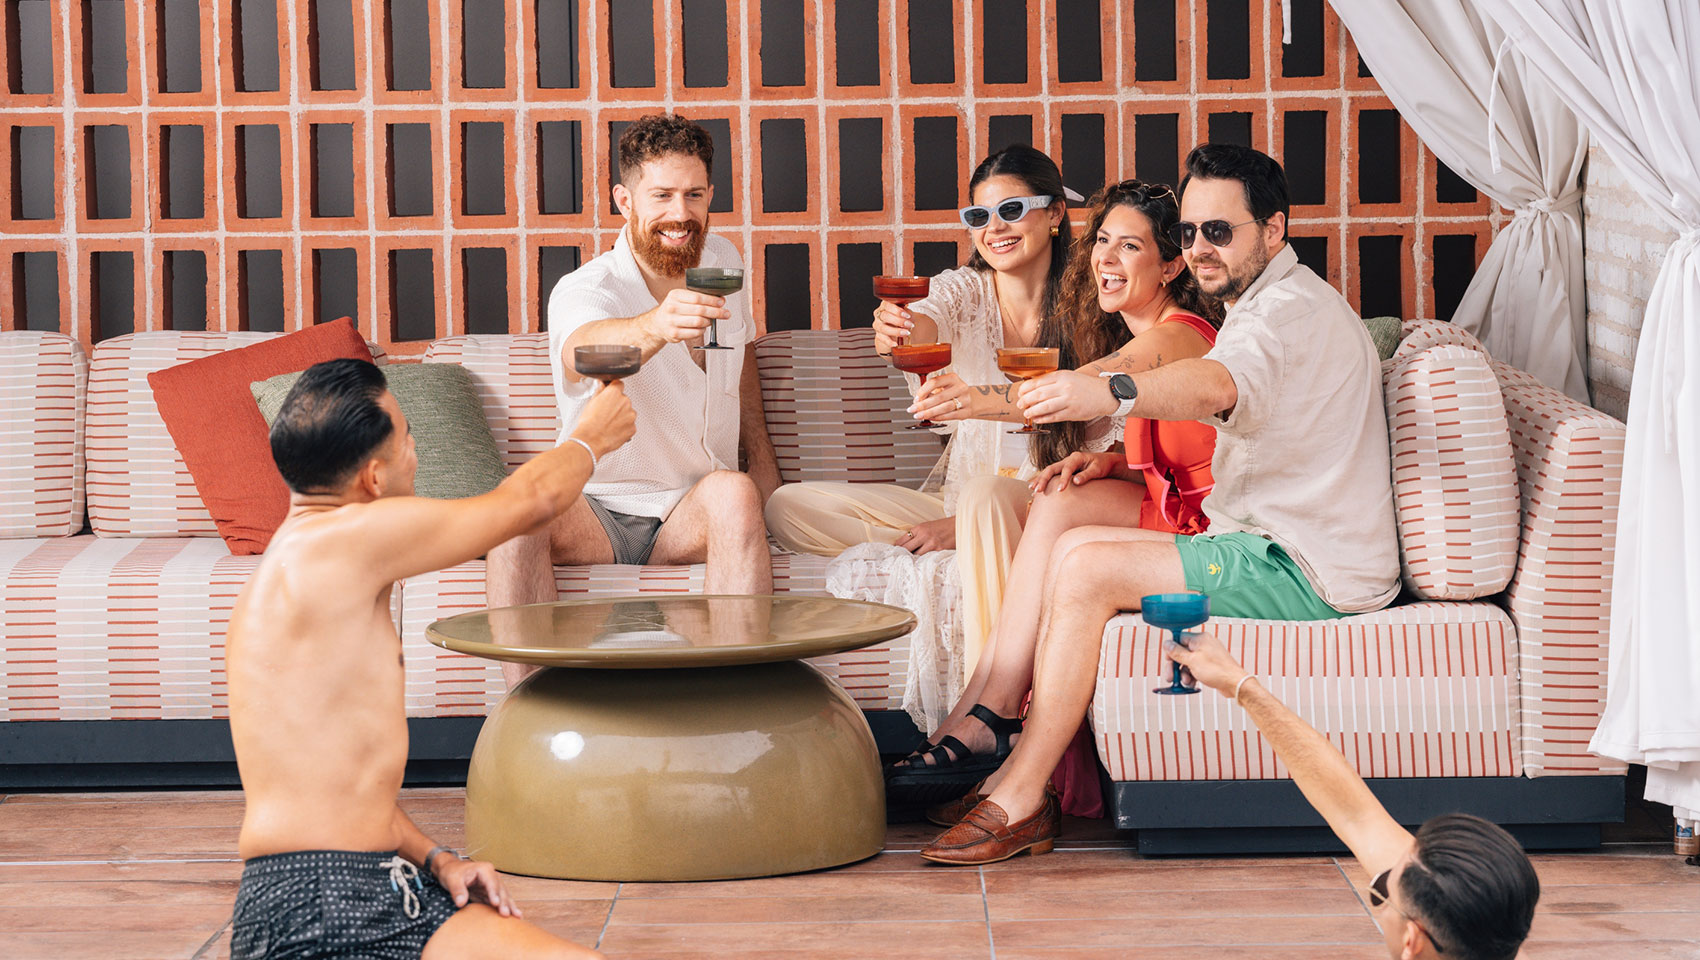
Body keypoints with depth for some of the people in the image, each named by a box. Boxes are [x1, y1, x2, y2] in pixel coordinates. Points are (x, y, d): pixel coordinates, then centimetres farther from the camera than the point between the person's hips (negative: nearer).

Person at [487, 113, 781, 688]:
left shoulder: (721, 261, 5)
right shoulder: (582, 290, -14)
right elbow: (587, 348, -40)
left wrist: (765, 469, 14)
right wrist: (654, 327, -63)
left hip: (691, 513, 3)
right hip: (595, 512, -2)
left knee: (733, 492, -33)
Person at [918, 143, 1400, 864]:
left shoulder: (1291, 307, -15)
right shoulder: (1270, 306, 21)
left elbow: (1218, 385, -39)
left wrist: (1111, 394, -58)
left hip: (1309, 573, -10)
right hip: (1274, 546, 10)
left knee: (1088, 569, -19)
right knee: (1075, 546, 2)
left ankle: (1017, 801, -15)